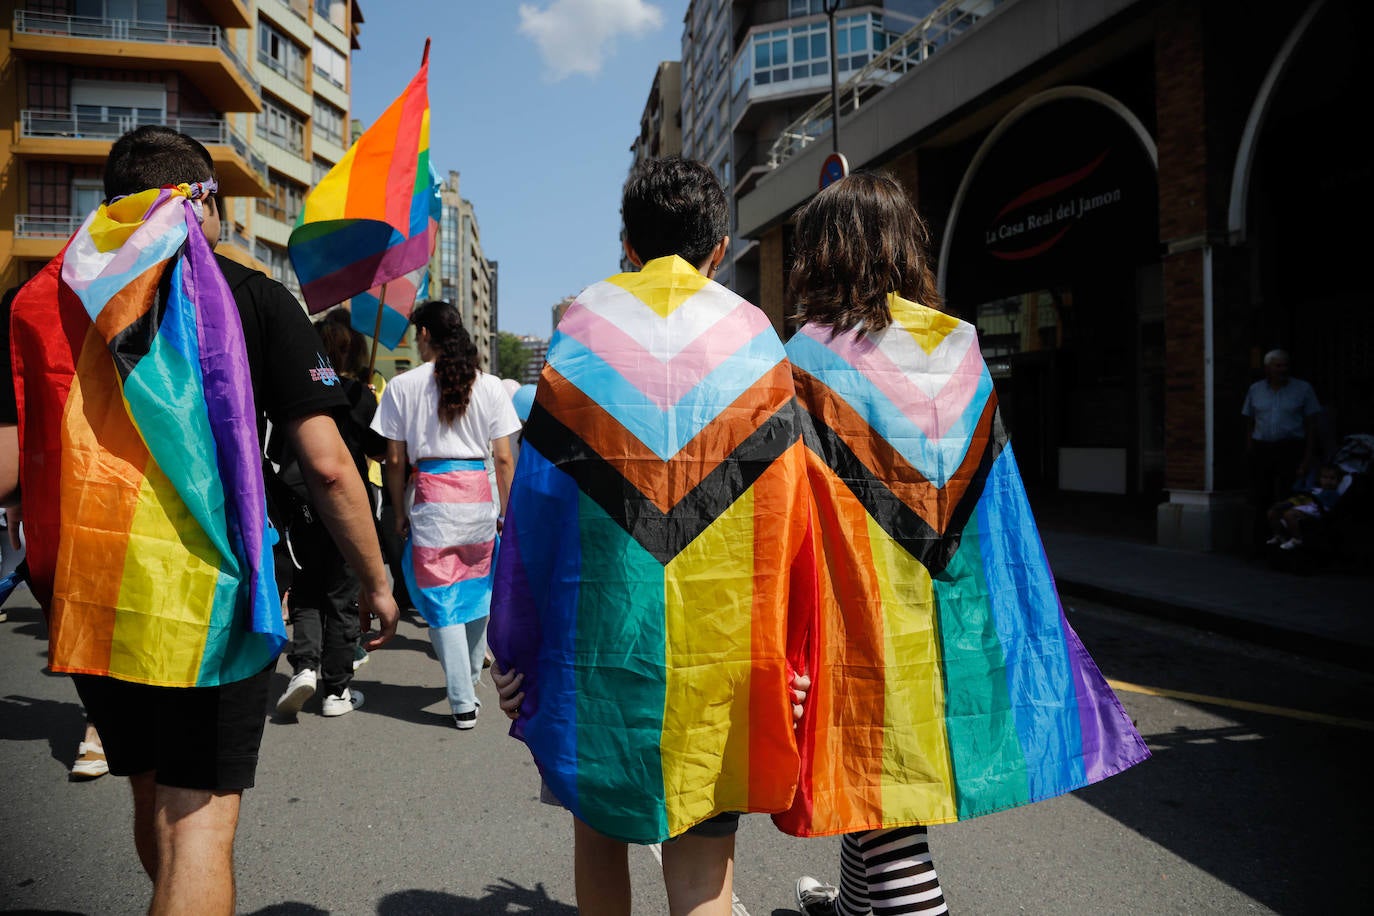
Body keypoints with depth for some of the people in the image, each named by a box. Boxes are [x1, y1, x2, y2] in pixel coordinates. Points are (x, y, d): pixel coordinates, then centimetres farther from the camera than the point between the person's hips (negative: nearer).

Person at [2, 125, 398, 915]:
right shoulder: (251, 296, -4)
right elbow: (327, 466, -9)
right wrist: (376, 581, 1)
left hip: (88, 597, 5)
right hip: (209, 597, -5)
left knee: (153, 799, 23)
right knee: (200, 819, 3)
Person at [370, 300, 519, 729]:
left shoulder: (403, 385, 0)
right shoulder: (490, 385, 3)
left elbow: (395, 460, 1)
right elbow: (503, 459, 2)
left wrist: (399, 511, 12)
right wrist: (506, 511, 10)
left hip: (431, 497, -2)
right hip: (480, 497, 2)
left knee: (441, 600, 5)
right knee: (479, 589, 19)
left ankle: (462, 702, 7)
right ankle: (470, 677, 36)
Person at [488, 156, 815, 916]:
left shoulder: (581, 328, 0)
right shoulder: (755, 341, 2)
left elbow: (533, 500, -2)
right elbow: (788, 514, -2)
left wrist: (511, 647, 5)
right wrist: (784, 653, 5)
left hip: (596, 630, 1)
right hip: (720, 650, 0)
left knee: (598, 823, 20)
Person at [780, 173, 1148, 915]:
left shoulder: (812, 359, -11)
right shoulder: (958, 348, 4)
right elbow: (996, 502, 7)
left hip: (859, 605, -6)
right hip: (945, 610, 7)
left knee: (876, 778, 0)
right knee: (879, 776, 24)